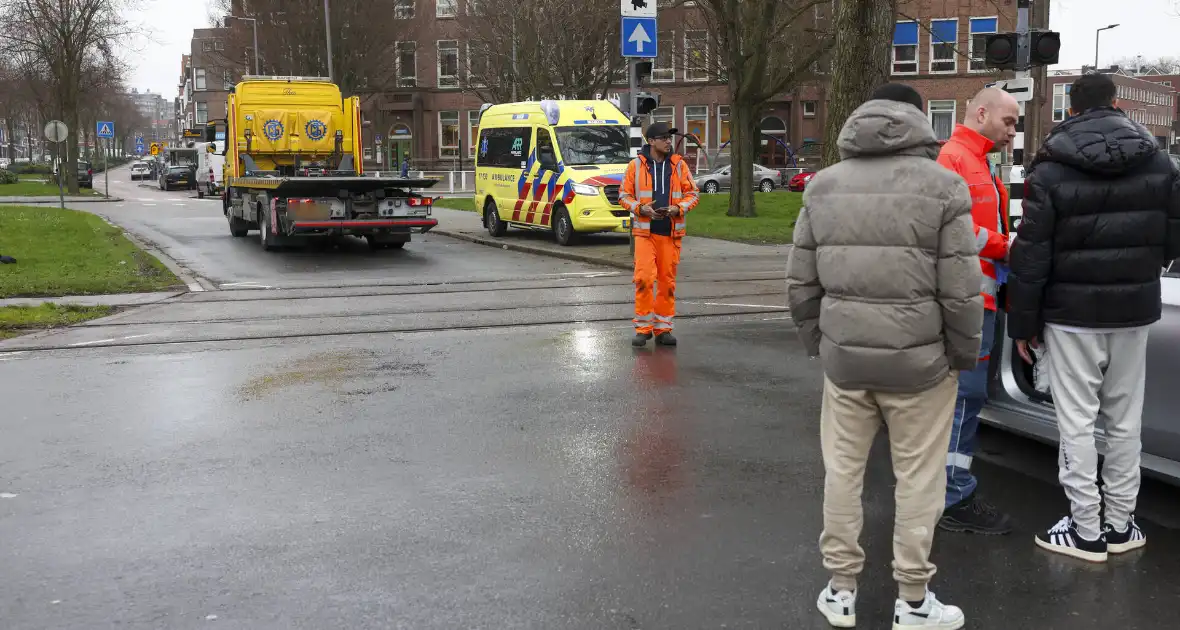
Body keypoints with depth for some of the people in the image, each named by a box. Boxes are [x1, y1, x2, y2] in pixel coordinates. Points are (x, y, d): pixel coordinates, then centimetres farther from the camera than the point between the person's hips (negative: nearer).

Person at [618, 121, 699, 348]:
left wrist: (679, 208, -8)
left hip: (671, 232, 2)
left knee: (667, 281, 5)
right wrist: (641, 208, -12)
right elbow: (624, 195, 5)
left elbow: (692, 193, 10)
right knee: (644, 278, -11)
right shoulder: (636, 165, 2)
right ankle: (642, 327, 0)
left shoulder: (679, 165, 7)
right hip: (645, 230, -2)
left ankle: (663, 328, 15)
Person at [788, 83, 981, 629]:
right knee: (918, 479, 8)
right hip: (919, 359, -3)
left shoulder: (824, 184, 6)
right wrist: (964, 354, 4)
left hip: (844, 357, 3)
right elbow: (960, 291, -10)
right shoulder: (942, 184, -7)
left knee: (842, 470, 13)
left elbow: (801, 284, 6)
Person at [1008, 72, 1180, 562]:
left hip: (1073, 311, -4)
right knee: (1125, 419, 12)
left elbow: (1031, 256, -10)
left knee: (1077, 421, 2)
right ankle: (1121, 525, 21)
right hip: (1134, 309, 4)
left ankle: (1086, 531, 6)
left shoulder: (1051, 170, -9)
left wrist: (1022, 322, -3)